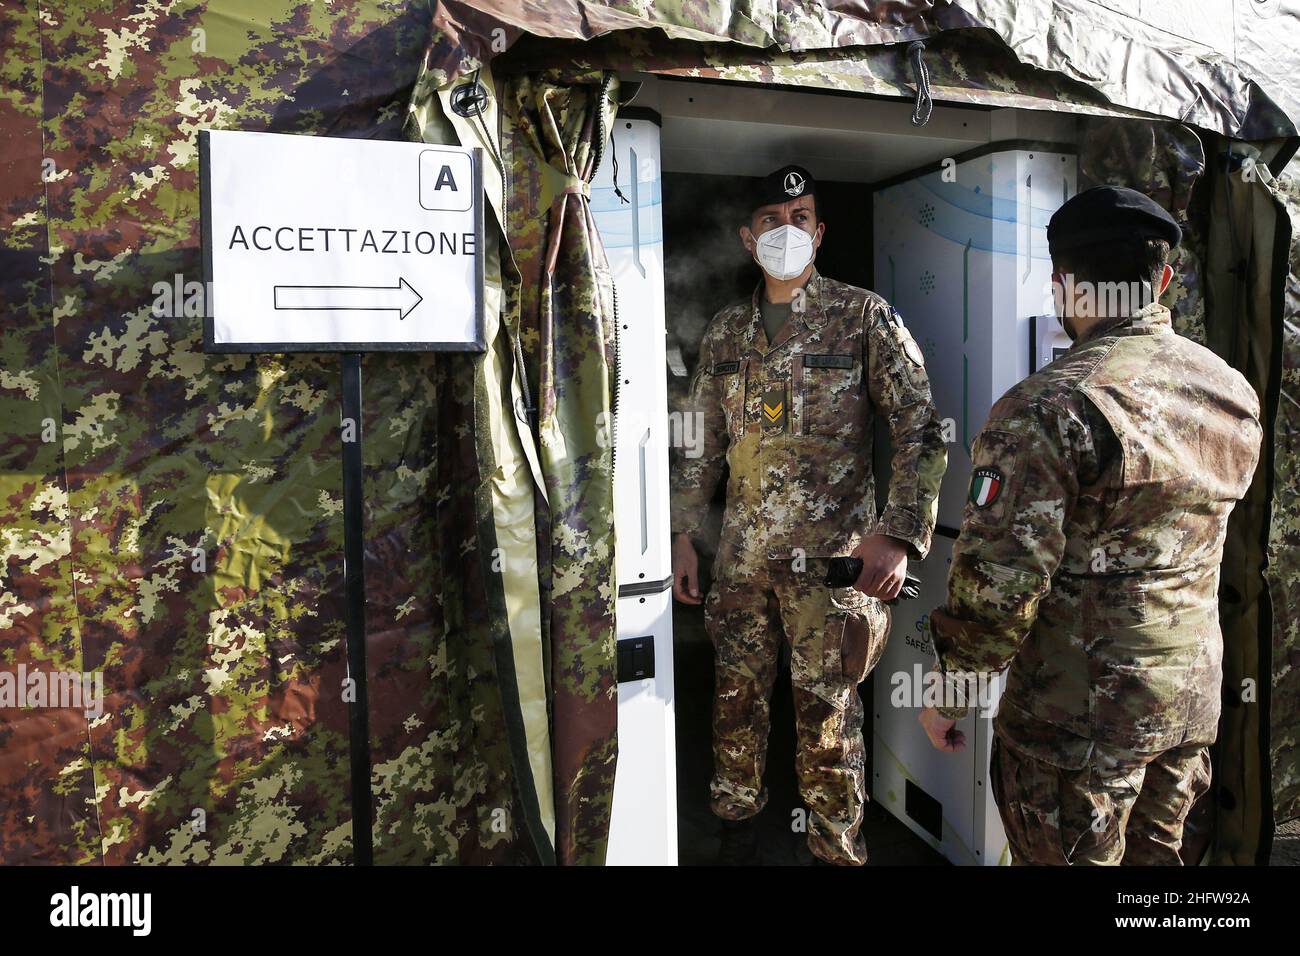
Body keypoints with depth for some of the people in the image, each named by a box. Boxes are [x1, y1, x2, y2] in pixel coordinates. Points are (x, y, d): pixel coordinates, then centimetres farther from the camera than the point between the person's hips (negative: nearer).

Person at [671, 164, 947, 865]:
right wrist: (683, 535, 9)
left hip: (832, 554, -4)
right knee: (735, 695, 14)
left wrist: (899, 535, -15)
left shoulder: (863, 316, -2)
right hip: (742, 555, 4)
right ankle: (736, 822, 36)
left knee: (826, 709, 4)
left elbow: (921, 431, -6)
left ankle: (837, 848, 25)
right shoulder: (725, 332, 10)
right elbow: (701, 445, 14)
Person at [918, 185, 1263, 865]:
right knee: (1155, 852, 24)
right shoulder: (1235, 389, 2)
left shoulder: (1050, 406, -23)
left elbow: (998, 579, -24)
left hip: (1080, 720, -7)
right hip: (1194, 699, 7)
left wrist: (948, 692, -12)